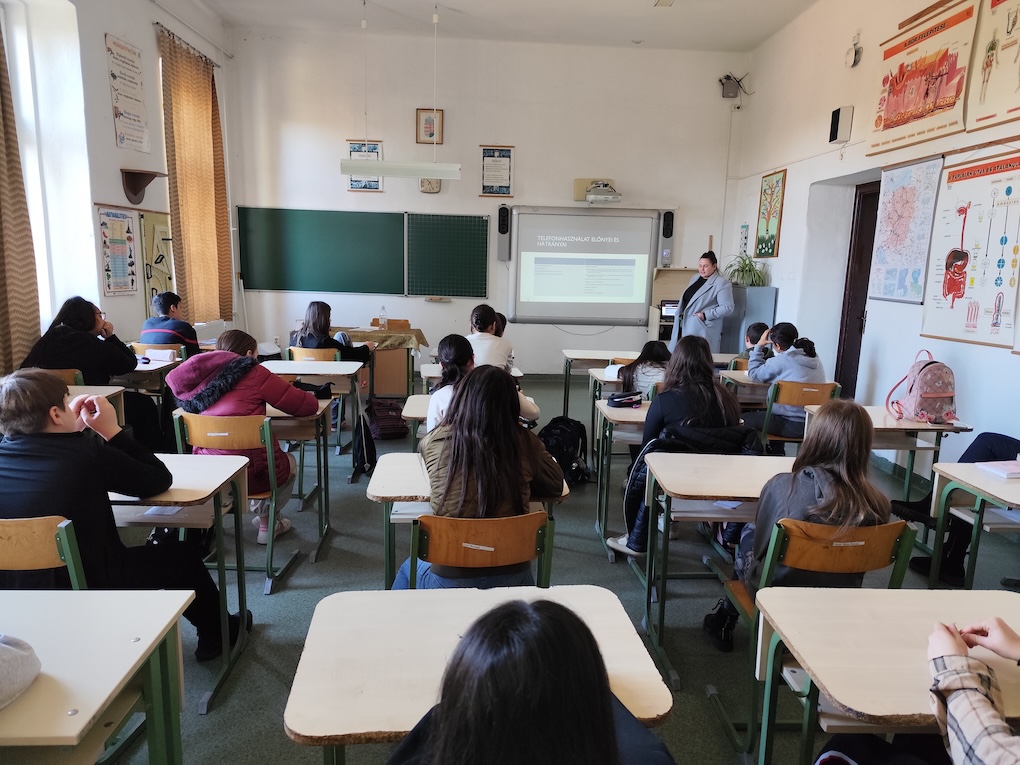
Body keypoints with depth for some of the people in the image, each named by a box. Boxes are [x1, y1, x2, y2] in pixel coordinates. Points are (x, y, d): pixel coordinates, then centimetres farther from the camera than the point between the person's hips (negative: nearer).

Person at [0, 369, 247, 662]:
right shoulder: (87, 453, -22)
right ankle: (218, 634, 38)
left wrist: (75, 426, 7)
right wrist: (112, 430, -6)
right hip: (84, 590, -6)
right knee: (181, 557, 16)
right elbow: (159, 480, -9)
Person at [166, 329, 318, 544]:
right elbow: (308, 406, -8)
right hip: (250, 474, -5)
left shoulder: (205, 377, 5)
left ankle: (262, 515, 43)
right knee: (289, 462, 30)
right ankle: (267, 524, 38)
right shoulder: (255, 374, -8)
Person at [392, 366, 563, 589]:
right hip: (513, 578, 1)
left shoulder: (435, 442, -10)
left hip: (449, 580, 0)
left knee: (408, 570, 35)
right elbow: (556, 485, 4)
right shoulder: (525, 442, -11)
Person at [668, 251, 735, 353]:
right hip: (685, 327, 8)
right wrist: (680, 313, 14)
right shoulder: (695, 278, 17)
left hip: (702, 330, -7)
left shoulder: (722, 283, -8)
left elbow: (727, 308, -14)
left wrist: (705, 315, -17)